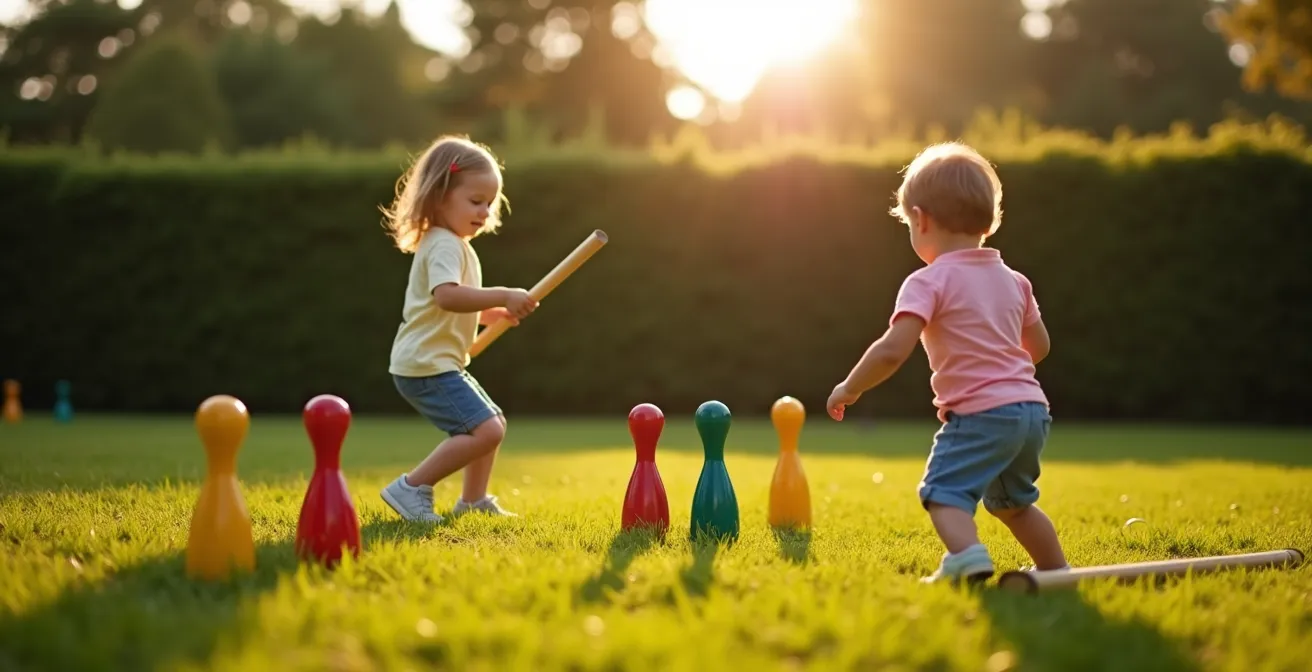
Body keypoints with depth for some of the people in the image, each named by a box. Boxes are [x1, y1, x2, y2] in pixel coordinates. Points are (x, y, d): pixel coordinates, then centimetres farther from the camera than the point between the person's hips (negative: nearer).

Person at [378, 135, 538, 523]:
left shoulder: (453, 245, 19)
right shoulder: (445, 245, -15)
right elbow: (446, 296, -34)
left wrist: (495, 312, 14)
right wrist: (502, 296, -34)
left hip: (440, 364, 11)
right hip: (426, 365, -11)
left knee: (494, 422, 23)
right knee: (485, 431, -21)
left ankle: (473, 501, 33)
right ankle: (412, 487, -15)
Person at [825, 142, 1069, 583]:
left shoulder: (929, 282, -9)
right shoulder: (1012, 281, 15)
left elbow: (892, 351, -19)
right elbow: (1039, 346, 24)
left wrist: (849, 388, -5)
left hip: (979, 414, -8)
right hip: (1031, 407, 8)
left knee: (943, 492, -13)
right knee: (1012, 502, 26)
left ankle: (968, 557, -38)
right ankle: (1057, 571, 32)